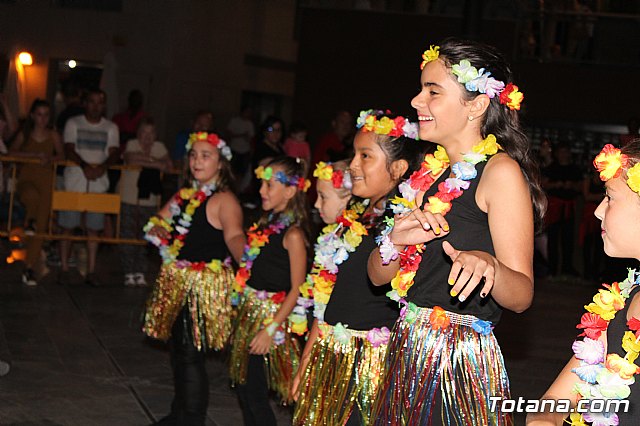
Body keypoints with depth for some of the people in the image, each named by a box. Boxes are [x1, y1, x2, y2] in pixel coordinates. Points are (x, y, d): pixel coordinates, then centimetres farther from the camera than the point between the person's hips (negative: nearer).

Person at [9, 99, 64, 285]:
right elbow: (13, 152, -6)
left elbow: (61, 155, 2)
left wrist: (49, 158, -18)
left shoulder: (53, 135, 7)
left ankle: (29, 268, 5)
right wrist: (34, 155, -16)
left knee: (41, 226, -3)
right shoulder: (24, 135, 5)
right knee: (32, 196, -39)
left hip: (46, 180, 1)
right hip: (26, 178, -1)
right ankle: (29, 221, -6)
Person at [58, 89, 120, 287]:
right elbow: (69, 150, -7)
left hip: (98, 184, 1)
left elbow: (114, 153, -1)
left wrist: (103, 166, -23)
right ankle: (64, 269, 8)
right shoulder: (73, 123, 4)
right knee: (67, 226, 0)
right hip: (74, 182, -1)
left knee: (93, 229, 3)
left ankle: (91, 271, 9)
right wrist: (84, 166, -25)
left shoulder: (111, 128, 10)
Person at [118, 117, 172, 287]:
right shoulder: (132, 144, -3)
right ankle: (129, 273, 5)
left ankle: (140, 273, 12)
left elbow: (167, 165, -6)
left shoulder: (159, 147, 8)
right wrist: (153, 161, -17)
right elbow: (130, 159, -23)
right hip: (129, 199, -3)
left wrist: (145, 159, -13)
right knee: (128, 237, -3)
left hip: (150, 201, 3)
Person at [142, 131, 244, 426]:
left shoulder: (224, 200, -15)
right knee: (178, 350, 17)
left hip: (205, 287, -8)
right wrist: (156, 230, -4)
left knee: (191, 355, -9)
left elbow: (234, 236, -31)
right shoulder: (185, 196, 12)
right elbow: (156, 224, 20)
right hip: (177, 284, 8)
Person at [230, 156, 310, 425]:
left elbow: (297, 289, -19)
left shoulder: (293, 234, -17)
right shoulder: (267, 224, 8)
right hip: (249, 312, 8)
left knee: (254, 391, -2)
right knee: (241, 385, 14)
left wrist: (270, 329, -22)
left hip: (270, 315, -8)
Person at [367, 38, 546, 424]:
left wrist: (489, 266, -36)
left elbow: (522, 296, -16)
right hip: (407, 351, 7)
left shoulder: (501, 171, -11)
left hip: (460, 361, -7)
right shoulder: (432, 172, 10)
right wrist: (395, 240, -12)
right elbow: (378, 275, 8)